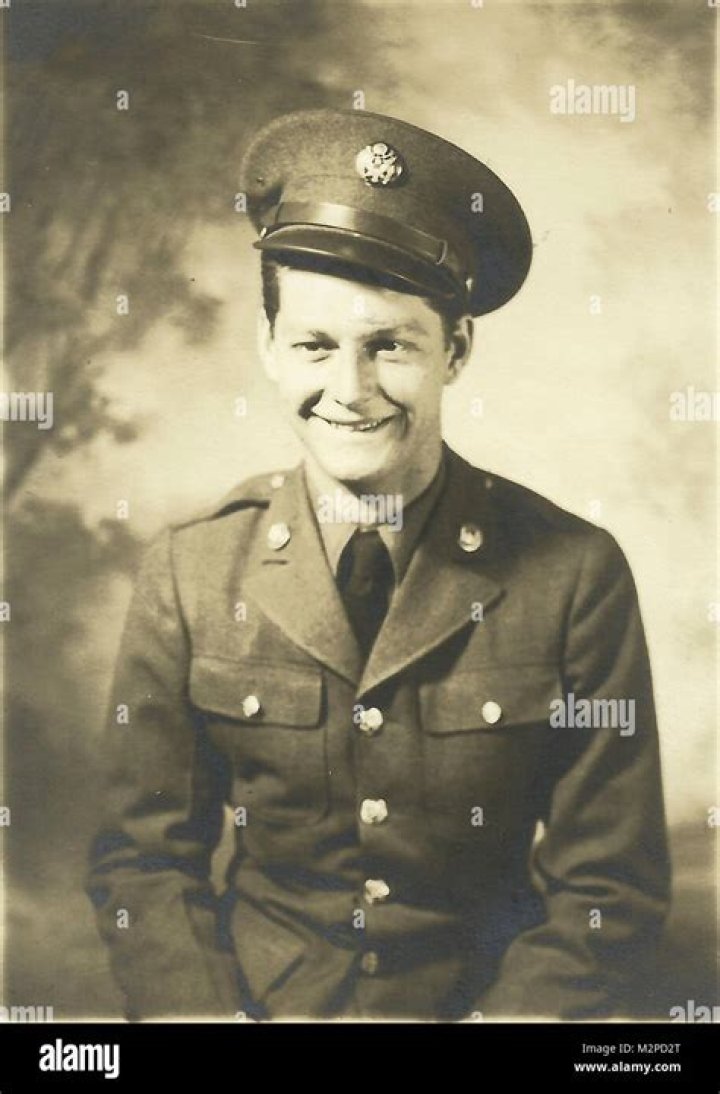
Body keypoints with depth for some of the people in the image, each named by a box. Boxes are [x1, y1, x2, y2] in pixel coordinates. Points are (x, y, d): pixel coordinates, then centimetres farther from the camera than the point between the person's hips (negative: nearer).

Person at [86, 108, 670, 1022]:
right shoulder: (189, 574, -4)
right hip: (253, 990, 1)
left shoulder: (576, 576, -9)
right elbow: (142, 862, 0)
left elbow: (607, 894, -4)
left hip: (489, 995, 0)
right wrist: (209, 1015, -14)